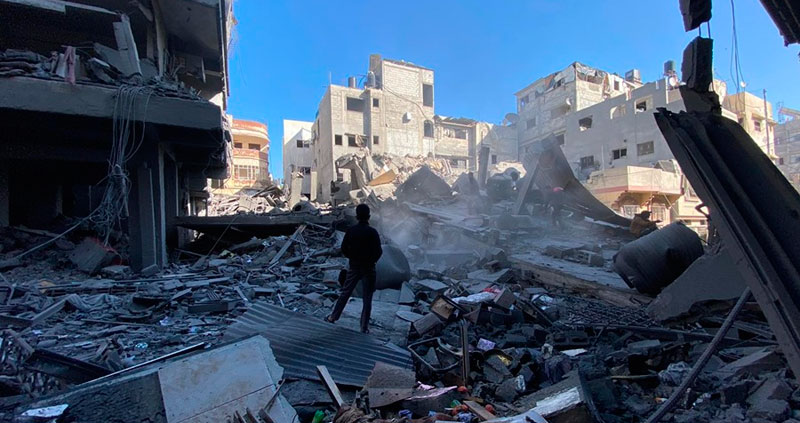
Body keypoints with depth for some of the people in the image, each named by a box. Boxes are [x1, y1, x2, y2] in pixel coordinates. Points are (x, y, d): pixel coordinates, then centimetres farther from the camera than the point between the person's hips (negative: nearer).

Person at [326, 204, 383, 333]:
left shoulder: (351, 231, -5)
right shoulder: (372, 232, -14)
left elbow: (344, 249, -1)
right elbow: (378, 252, -14)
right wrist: (372, 260, 5)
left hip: (354, 267, 3)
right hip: (368, 268, -3)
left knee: (345, 293, 18)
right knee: (367, 298, 6)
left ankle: (333, 317, 27)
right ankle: (364, 327, 11)